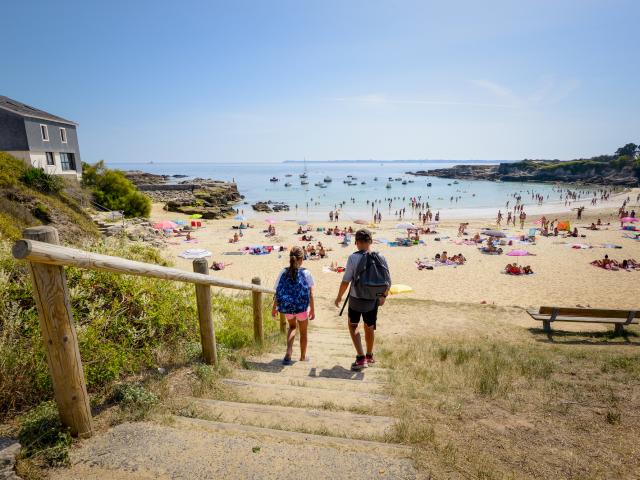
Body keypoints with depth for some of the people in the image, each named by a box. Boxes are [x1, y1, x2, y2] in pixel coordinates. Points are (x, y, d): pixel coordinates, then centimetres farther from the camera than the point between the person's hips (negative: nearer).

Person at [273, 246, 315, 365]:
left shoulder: (283, 273, -5)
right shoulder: (306, 273, -11)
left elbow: (277, 292, -3)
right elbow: (310, 294, -9)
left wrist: (274, 308, 8)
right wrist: (312, 310, 0)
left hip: (287, 307, 2)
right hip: (302, 307, -2)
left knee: (292, 326, 29)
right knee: (303, 332, 20)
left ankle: (289, 352, 11)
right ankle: (303, 356, 37)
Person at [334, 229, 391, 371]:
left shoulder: (353, 257, -15)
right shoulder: (380, 258, -5)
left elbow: (346, 281, -14)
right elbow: (388, 282, 0)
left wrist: (339, 297, 0)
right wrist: (383, 296, 17)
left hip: (356, 299, -4)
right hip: (373, 300, 4)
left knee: (353, 326, 15)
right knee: (370, 328, 21)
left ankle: (361, 357, 7)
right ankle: (369, 356, 38)